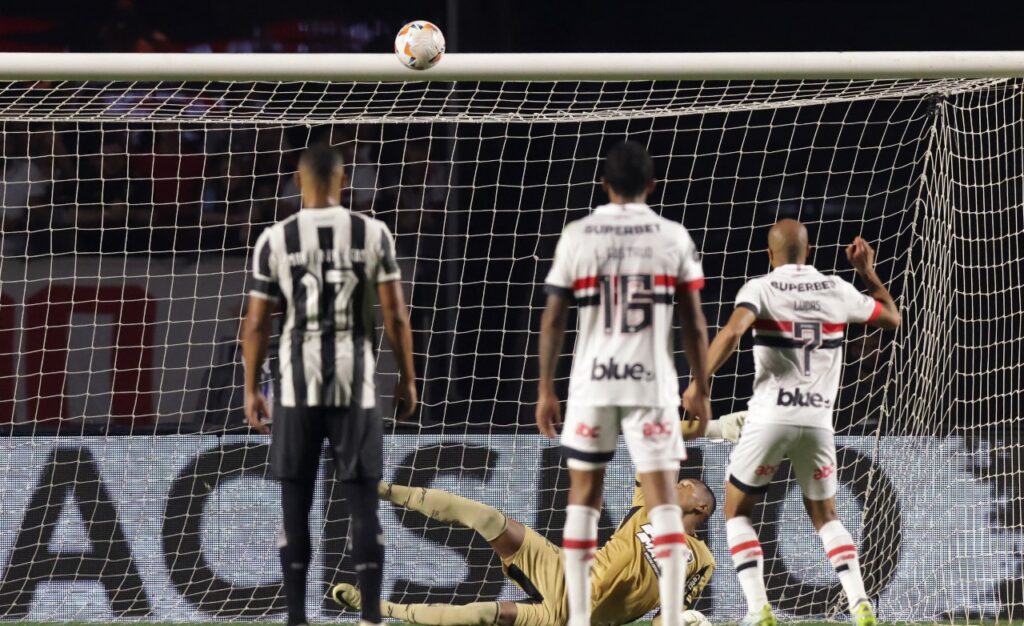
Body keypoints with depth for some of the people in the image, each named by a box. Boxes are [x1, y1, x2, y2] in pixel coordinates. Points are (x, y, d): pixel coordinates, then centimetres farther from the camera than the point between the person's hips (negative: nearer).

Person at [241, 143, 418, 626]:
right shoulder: (373, 234, -1)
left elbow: (256, 324, -1)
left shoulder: (275, 239, -2)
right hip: (356, 386, 0)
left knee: (295, 506, 6)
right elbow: (396, 316, -2)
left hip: (297, 388, 0)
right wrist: (407, 379, 8)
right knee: (363, 503, 4)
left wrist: (250, 390, 8)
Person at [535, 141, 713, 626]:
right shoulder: (673, 238, 0)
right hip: (652, 385, -1)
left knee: (583, 497, 13)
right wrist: (700, 393, 7)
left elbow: (553, 320, 1)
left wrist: (546, 390, 9)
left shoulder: (577, 237, 0)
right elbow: (694, 324, 0)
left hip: (592, 385, 1)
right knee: (663, 500, -1)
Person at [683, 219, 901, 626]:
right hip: (818, 421, 3)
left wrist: (700, 381, -15)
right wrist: (867, 272, 29)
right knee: (825, 517, 20)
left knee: (737, 512, 13)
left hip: (770, 420, -3)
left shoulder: (760, 289, -3)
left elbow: (732, 332, -22)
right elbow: (892, 318, 22)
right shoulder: (837, 290, 7)